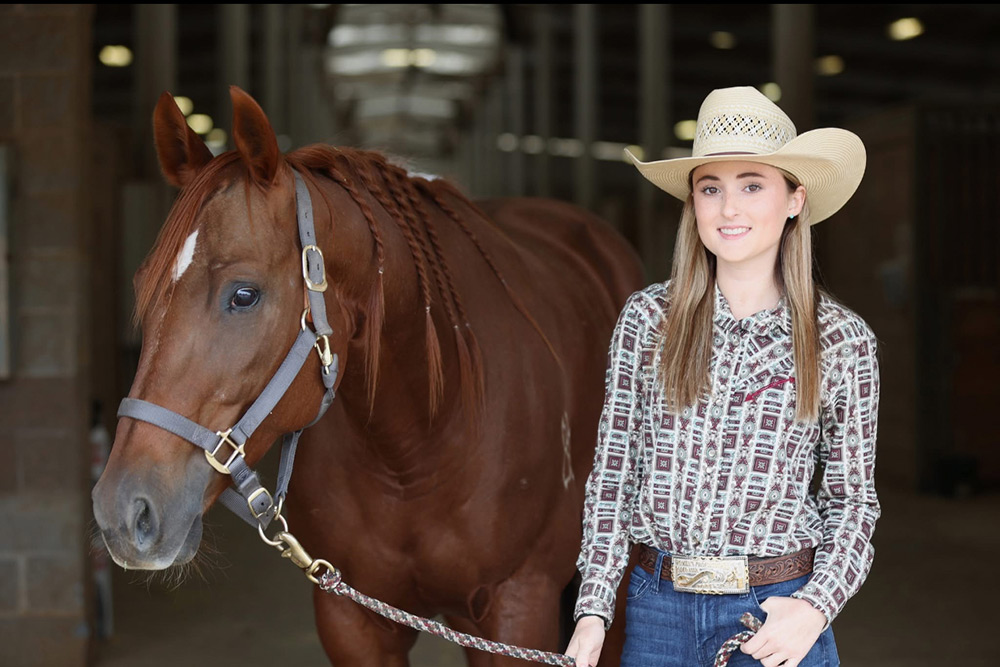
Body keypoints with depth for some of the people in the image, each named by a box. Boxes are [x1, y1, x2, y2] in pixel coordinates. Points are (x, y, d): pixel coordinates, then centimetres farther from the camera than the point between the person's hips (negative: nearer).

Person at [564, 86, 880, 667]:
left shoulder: (844, 340, -3)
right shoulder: (648, 318, -1)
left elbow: (853, 497, 2)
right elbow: (613, 471, 3)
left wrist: (816, 608, -13)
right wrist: (594, 608, -3)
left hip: (778, 611, -1)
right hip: (657, 606, 1)